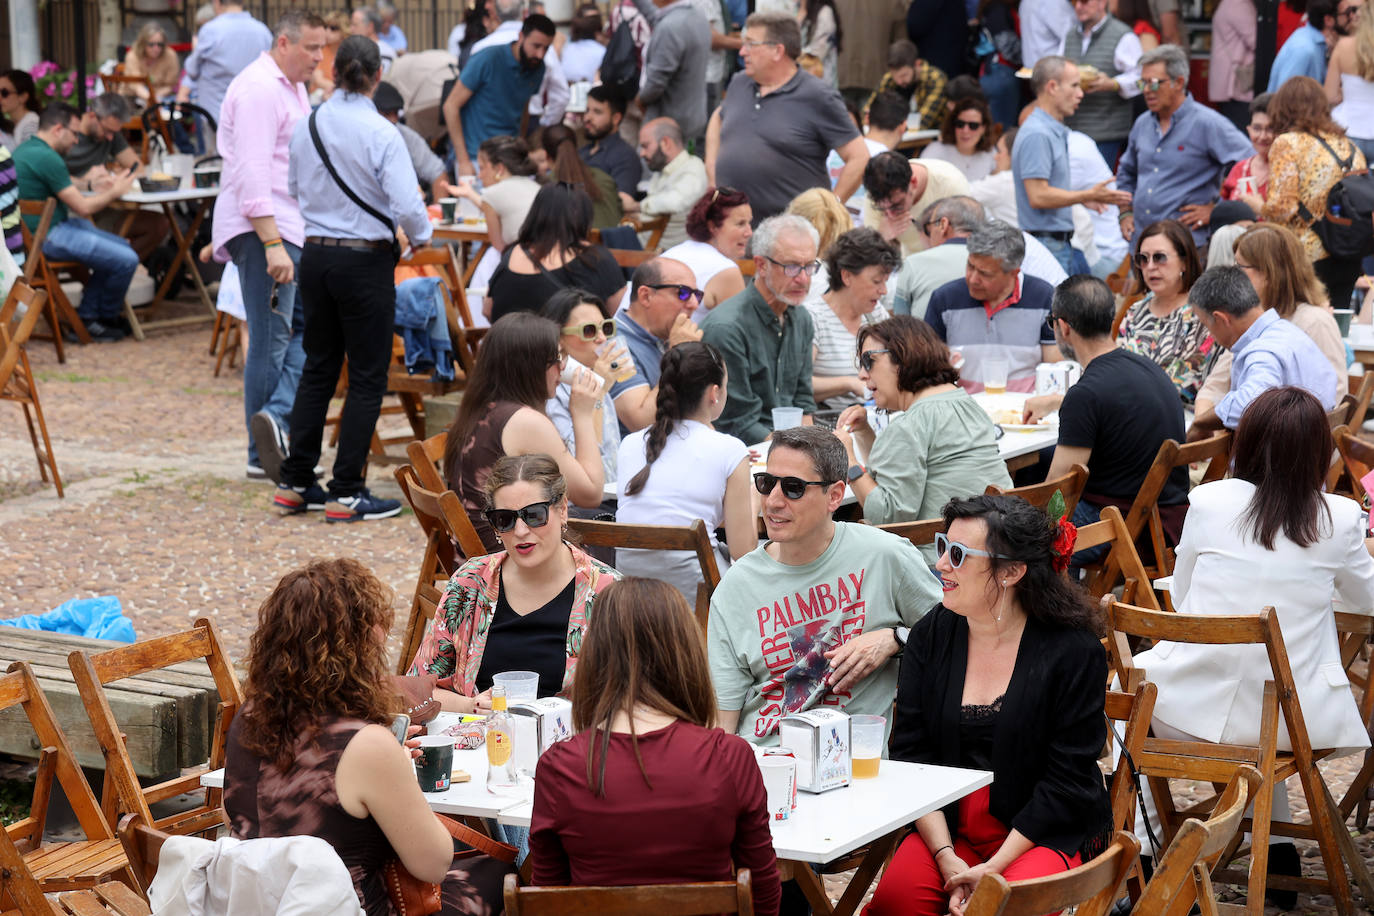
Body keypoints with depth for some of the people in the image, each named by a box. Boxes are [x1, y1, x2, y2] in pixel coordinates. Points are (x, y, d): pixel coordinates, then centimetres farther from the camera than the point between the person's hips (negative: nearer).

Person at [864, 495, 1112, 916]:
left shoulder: (1074, 651, -8)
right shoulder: (930, 636, 4)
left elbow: (1066, 783, -8)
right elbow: (910, 754, 0)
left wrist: (993, 869, -16)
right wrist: (946, 858, -13)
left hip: (1044, 833, -3)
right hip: (947, 827, 3)